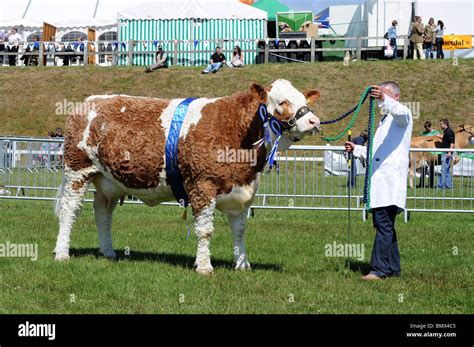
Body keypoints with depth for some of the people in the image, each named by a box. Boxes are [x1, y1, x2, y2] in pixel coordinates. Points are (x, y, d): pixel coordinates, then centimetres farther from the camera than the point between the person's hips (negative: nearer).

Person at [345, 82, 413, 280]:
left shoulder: (403, 115, 1)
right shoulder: (384, 120, 29)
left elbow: (400, 111, -26)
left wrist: (384, 99, -45)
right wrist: (357, 150, 20)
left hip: (391, 179, -9)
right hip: (379, 179, 9)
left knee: (383, 225, -14)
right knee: (385, 226, 10)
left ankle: (379, 269, -17)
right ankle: (393, 268, 15)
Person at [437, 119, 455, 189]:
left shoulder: (449, 131, -12)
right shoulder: (445, 131, 18)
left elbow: (452, 142, -19)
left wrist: (449, 152, -24)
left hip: (447, 153, -11)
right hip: (444, 153, 11)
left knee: (444, 170, -9)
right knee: (447, 170, 12)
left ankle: (441, 185, -10)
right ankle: (449, 185, 15)